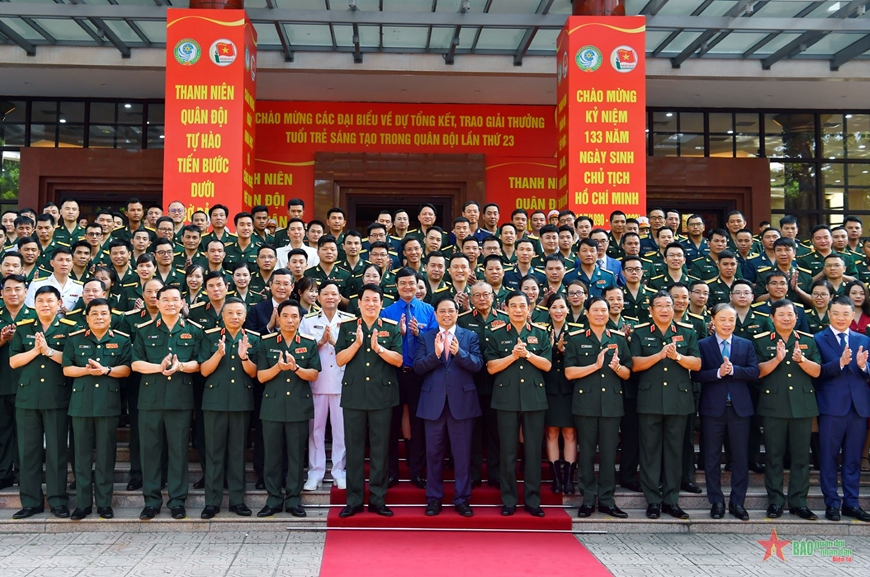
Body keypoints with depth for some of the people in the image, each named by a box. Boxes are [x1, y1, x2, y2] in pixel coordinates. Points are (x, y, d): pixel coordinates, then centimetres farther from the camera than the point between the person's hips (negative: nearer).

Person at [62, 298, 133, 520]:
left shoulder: (122, 340, 5)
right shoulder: (74, 339, 8)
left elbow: (126, 369, -1)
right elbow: (67, 369, 4)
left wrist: (105, 370, -16)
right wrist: (87, 370, -13)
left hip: (109, 403, -1)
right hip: (81, 402, 1)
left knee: (106, 454, 3)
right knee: (82, 454, 4)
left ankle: (104, 502, 11)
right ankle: (83, 503, 12)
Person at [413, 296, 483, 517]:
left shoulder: (470, 336, 6)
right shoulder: (424, 337, 7)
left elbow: (478, 365, -7)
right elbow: (418, 367, -4)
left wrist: (459, 352, -23)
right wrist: (435, 354, -20)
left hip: (462, 401, -1)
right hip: (433, 402, 1)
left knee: (462, 453, 5)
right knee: (434, 453, 8)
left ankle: (462, 499, 15)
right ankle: (434, 498, 19)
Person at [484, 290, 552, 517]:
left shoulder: (541, 334, 8)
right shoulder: (495, 334, 4)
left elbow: (547, 365, 0)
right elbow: (491, 367, -3)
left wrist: (527, 354, -14)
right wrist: (513, 355, -14)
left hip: (534, 398, 1)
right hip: (506, 398, -1)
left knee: (533, 450, 5)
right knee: (508, 451, 4)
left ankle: (532, 500, 14)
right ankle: (508, 500, 14)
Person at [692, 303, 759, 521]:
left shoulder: (746, 345, 9)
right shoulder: (703, 345, 3)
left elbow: (754, 372, -4)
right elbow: (696, 374, -6)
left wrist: (732, 369, -18)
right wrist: (718, 372, -20)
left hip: (739, 407, 1)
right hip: (713, 407, -1)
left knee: (740, 456, 5)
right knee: (712, 457, 5)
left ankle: (737, 502, 16)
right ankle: (716, 501, 16)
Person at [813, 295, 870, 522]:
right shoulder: (818, 339, 1)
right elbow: (817, 373, -10)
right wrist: (840, 362, -24)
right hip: (831, 407, -3)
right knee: (829, 457, 3)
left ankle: (851, 503, 19)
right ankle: (831, 503, 12)